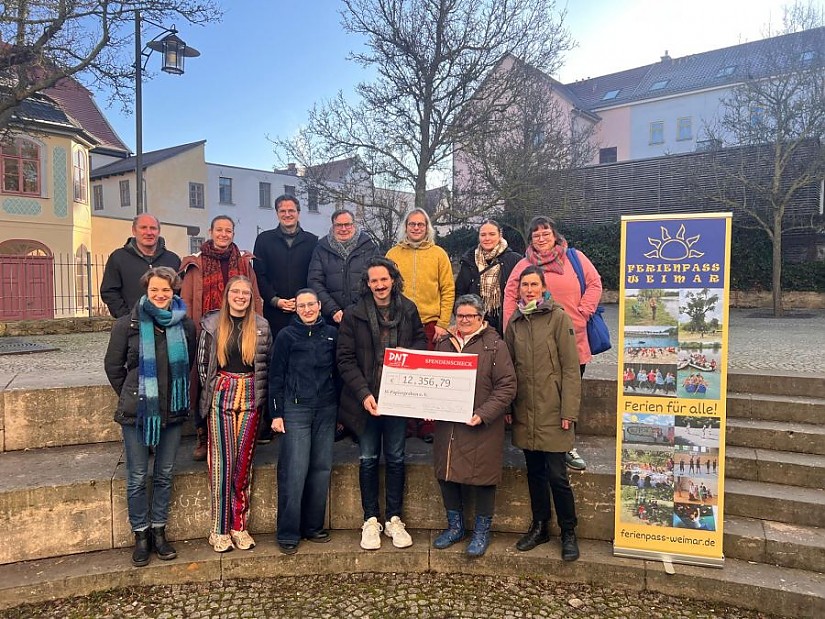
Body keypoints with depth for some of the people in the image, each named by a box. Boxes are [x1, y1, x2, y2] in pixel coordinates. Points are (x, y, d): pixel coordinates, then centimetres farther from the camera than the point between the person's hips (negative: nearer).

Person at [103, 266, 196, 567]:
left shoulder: (185, 324, 0)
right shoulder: (128, 324, -5)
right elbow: (113, 365, 4)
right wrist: (130, 396, 7)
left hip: (173, 411, 2)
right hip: (137, 412, -2)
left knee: (164, 475, 12)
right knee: (137, 478, 7)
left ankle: (158, 532, 27)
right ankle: (140, 535, 23)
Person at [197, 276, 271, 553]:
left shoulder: (261, 326, 5)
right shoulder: (212, 324, 2)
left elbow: (268, 363, 9)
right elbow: (202, 362, 5)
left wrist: (259, 393, 4)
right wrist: (212, 390, 4)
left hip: (251, 397, 1)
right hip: (221, 395, -1)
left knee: (244, 461, 5)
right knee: (222, 460, 0)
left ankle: (240, 526, 15)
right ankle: (220, 529, 9)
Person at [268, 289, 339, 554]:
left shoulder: (332, 334, 9)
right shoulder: (286, 336, 1)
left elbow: (338, 371, 12)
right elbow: (276, 376, 1)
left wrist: (341, 409, 11)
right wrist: (276, 413, -4)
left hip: (327, 410, 3)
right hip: (295, 410, -3)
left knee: (322, 469, 6)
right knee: (294, 471, -5)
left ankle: (313, 526, 20)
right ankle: (288, 534, 6)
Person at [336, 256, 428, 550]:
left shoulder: (408, 310, 2)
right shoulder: (354, 315, -5)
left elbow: (421, 340, 16)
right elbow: (345, 359, -6)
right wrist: (363, 393, -16)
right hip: (366, 397, -1)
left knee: (395, 458, 10)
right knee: (368, 459, 8)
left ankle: (394, 519, 24)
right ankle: (370, 520, 23)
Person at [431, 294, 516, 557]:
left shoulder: (495, 346, -5)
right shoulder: (443, 344, 11)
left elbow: (507, 386, -10)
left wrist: (483, 414, -19)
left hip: (482, 427, -5)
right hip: (446, 425, 5)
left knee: (482, 478, 4)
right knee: (447, 475, 11)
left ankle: (482, 531, 24)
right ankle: (455, 526, 31)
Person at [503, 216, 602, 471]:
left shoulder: (575, 258, 5)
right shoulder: (524, 265, 5)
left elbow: (594, 284, 4)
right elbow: (511, 296, 3)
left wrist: (583, 313, -5)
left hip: (574, 341, 1)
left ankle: (567, 446, 23)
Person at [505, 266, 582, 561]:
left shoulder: (558, 317, -6)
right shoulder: (515, 323, 9)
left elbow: (571, 368, -9)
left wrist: (569, 411, -12)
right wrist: (508, 407, 8)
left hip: (552, 413, -4)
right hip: (524, 413, 5)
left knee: (556, 475, -1)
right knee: (534, 472, 14)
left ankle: (569, 533, 18)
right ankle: (539, 527, 29)